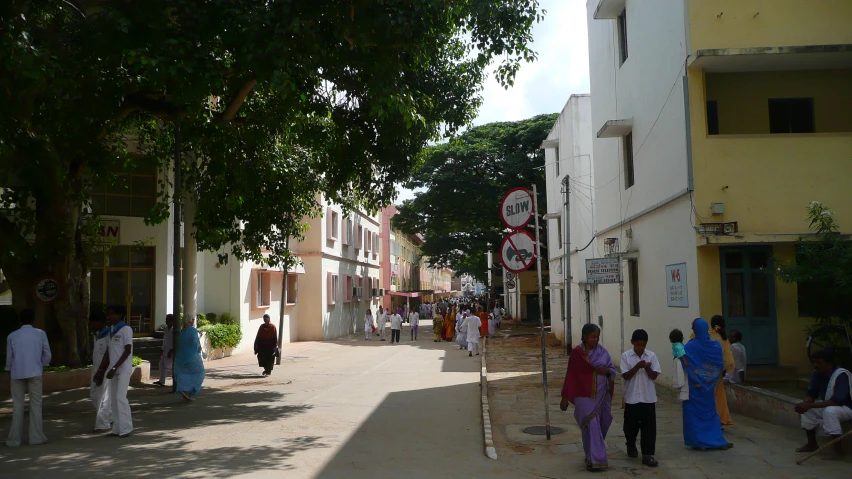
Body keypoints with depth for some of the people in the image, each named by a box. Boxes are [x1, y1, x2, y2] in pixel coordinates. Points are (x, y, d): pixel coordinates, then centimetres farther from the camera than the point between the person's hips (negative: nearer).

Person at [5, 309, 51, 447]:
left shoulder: (12, 336, 3)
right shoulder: (40, 334, 0)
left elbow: (9, 357, 7)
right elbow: (47, 355, 0)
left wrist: (9, 372, 20)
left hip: (17, 374, 2)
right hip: (34, 373, -1)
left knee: (17, 405, 7)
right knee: (35, 404, 4)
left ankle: (15, 439, 9)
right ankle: (36, 437, 2)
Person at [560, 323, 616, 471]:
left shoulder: (603, 352, 2)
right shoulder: (576, 353, -6)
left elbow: (613, 370, 9)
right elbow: (570, 376, -2)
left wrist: (607, 371, -16)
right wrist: (565, 398, -1)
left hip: (602, 396, 4)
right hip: (585, 397, -4)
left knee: (602, 425, 11)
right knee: (591, 426, -6)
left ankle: (593, 456, 34)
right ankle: (595, 460, 2)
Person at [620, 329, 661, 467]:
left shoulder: (651, 355, -1)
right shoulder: (626, 356, -6)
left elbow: (654, 376, -3)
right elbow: (625, 376, -11)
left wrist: (647, 368, -22)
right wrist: (637, 366, -24)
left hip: (648, 398, 1)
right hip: (632, 397, -1)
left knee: (649, 427, 0)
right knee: (631, 425, 13)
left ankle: (647, 455, 4)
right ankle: (631, 446, 39)